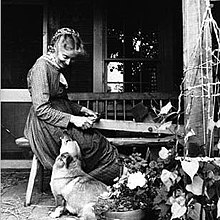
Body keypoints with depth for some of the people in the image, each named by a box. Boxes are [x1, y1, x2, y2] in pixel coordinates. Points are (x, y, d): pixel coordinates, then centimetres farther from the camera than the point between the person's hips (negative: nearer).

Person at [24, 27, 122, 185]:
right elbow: (41, 109, -20)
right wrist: (72, 119, -24)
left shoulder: (58, 68, 14)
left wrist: (82, 110, 6)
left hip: (61, 118, 9)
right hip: (47, 125, -9)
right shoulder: (41, 67, -15)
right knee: (102, 148, -13)